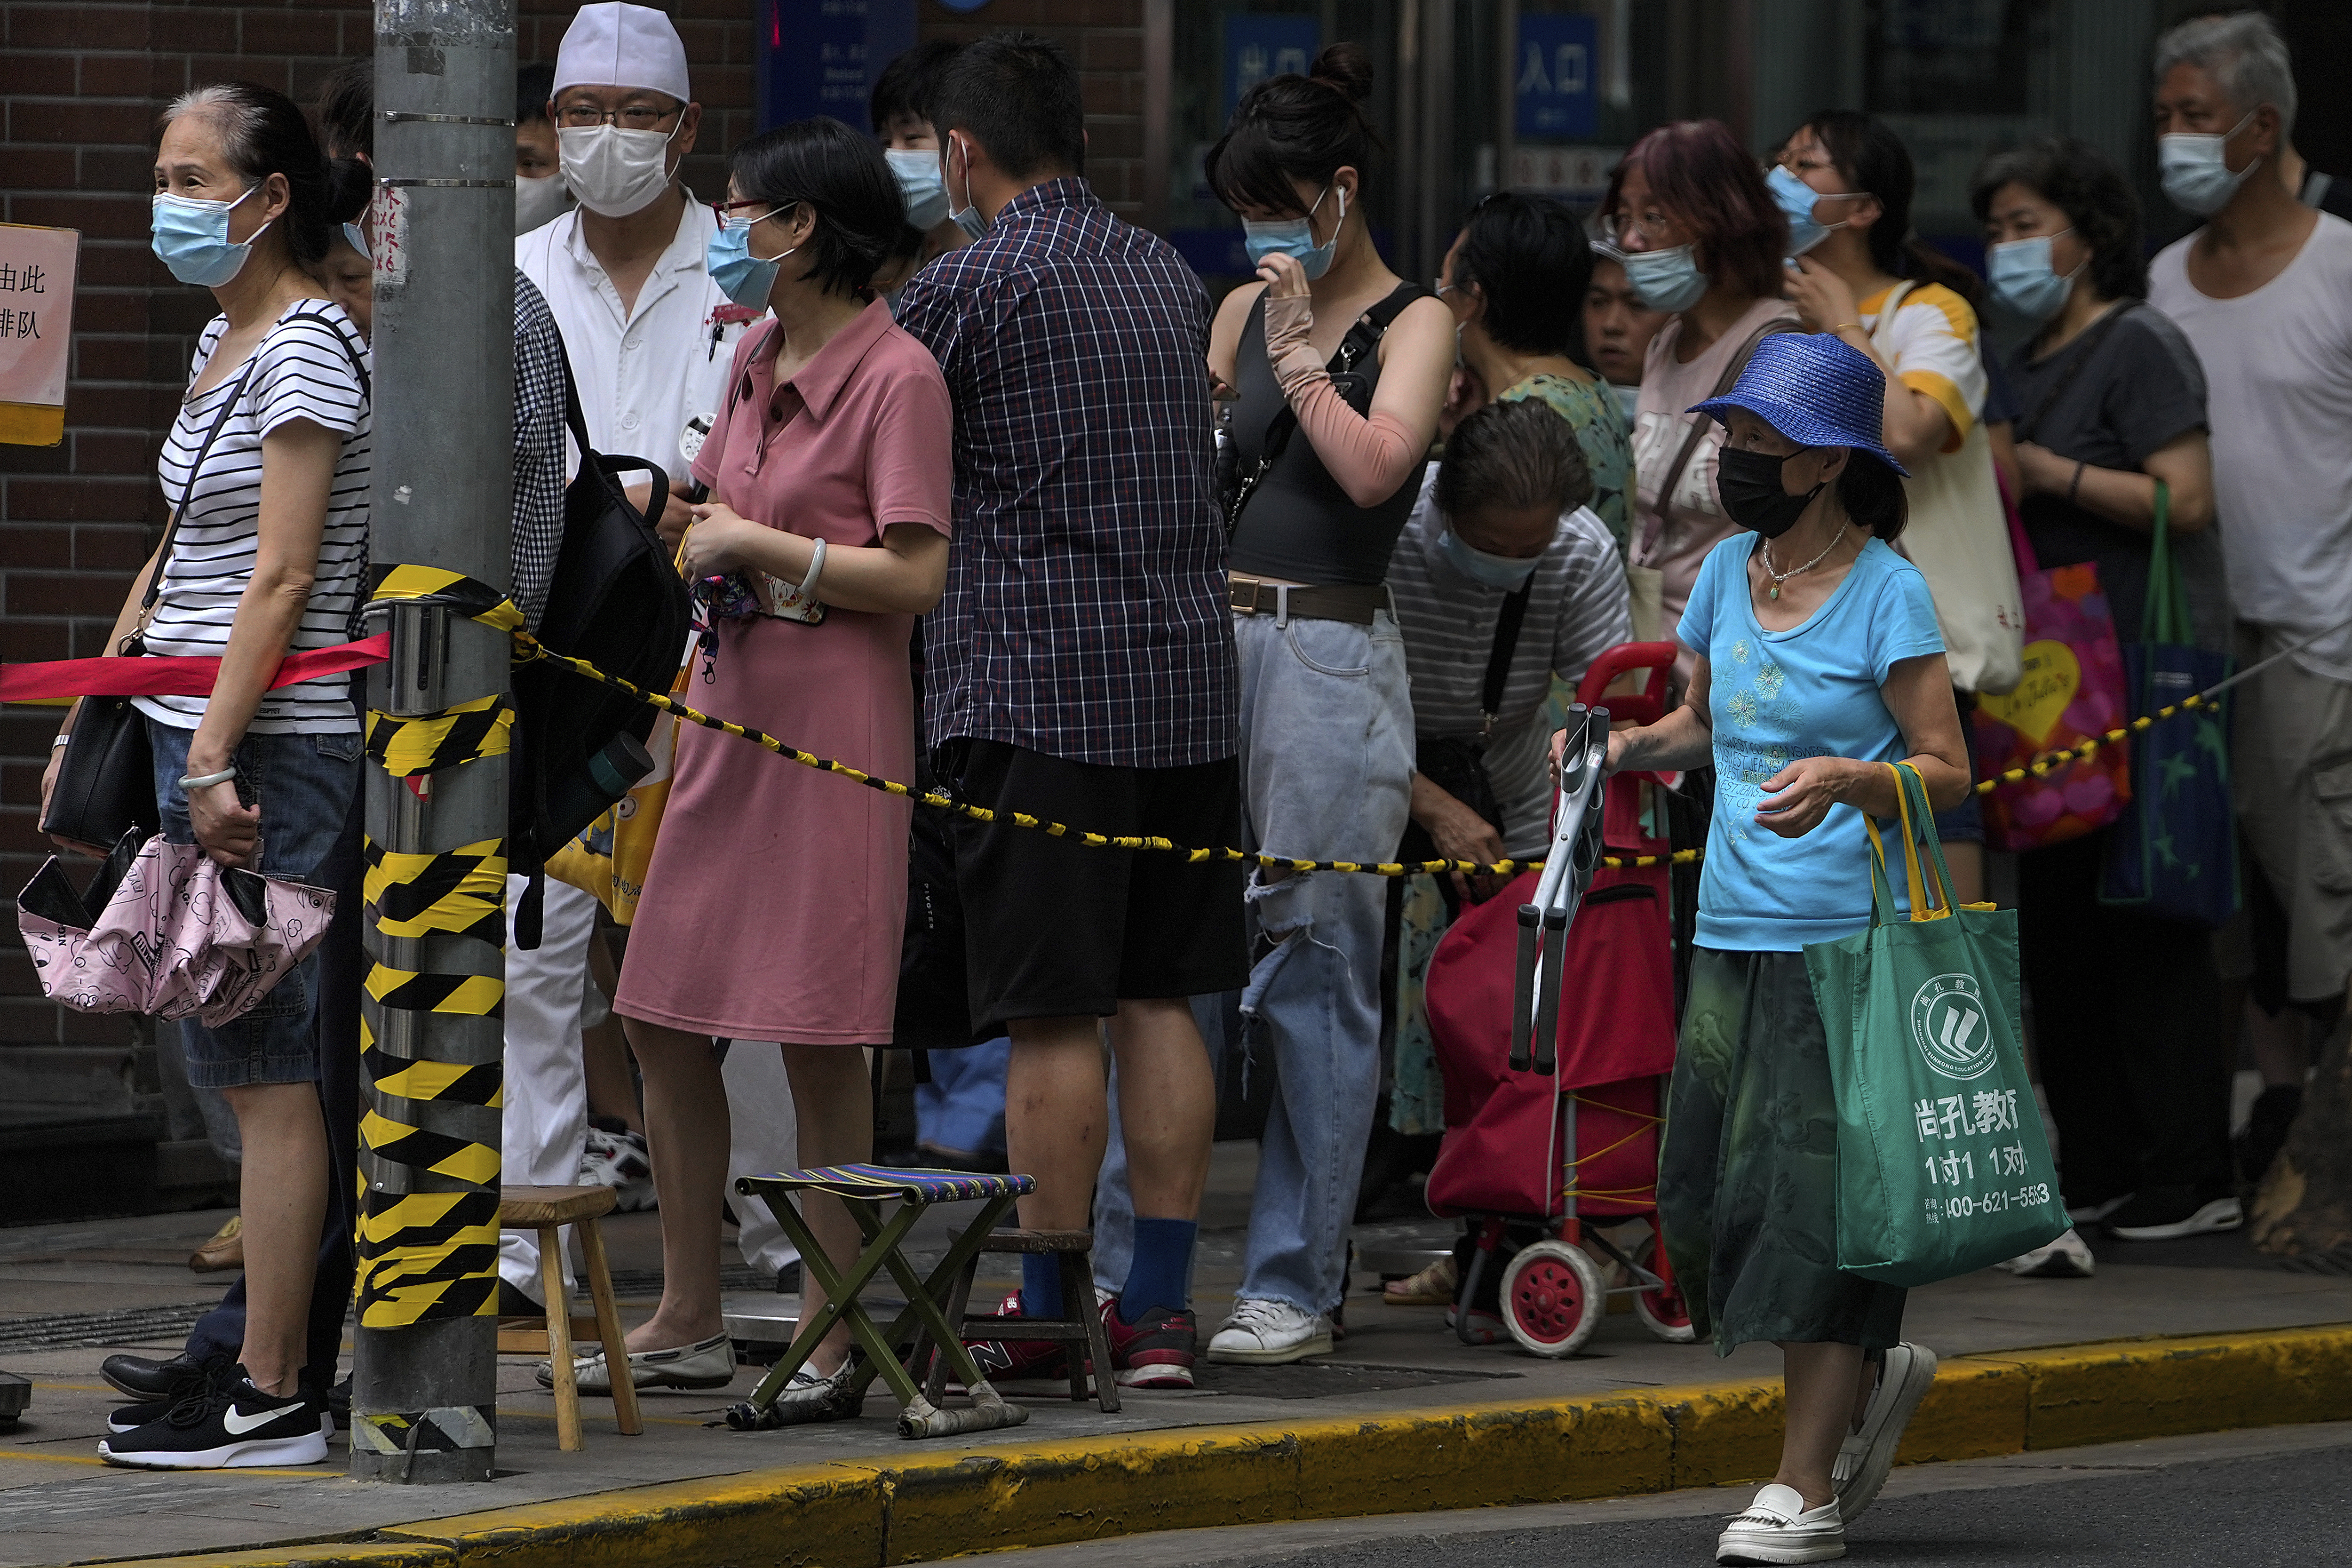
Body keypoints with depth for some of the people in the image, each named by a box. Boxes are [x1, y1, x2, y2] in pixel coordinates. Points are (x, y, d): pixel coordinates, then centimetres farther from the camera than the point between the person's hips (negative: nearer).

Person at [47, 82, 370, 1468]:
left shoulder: (310, 349, -10)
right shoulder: (224, 341, 18)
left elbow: (281, 579, -17)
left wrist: (216, 756, -22)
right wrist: (95, 721, 22)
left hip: (273, 747, -9)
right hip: (199, 732, 9)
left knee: (267, 1071, -8)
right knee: (257, 1069, 8)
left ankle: (271, 1397, -7)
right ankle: (300, 1351, 10)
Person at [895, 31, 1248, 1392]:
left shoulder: (978, 284, -9)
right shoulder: (1168, 274, 12)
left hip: (1038, 682, -6)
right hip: (1189, 673, 6)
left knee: (1055, 1014, -3)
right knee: (1162, 999, 8)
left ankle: (1044, 1310, 1)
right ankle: (1163, 1304, 9)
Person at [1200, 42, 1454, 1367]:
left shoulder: (1413, 324, 0)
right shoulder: (1245, 313, 16)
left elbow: (1375, 465, -15)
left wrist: (1301, 349, -10)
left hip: (1332, 655, -5)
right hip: (1213, 647, 5)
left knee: (1316, 980, -2)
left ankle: (1298, 1284, 2)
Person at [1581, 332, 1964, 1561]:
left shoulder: (1887, 593, -8)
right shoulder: (1728, 572, 10)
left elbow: (1946, 771, -10)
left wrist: (1842, 778, -28)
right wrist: (1626, 746, 4)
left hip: (1851, 936, -6)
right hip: (1735, 928, 7)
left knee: (1820, 1192, -7)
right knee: (1710, 1197, 3)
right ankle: (1874, 1373, 26)